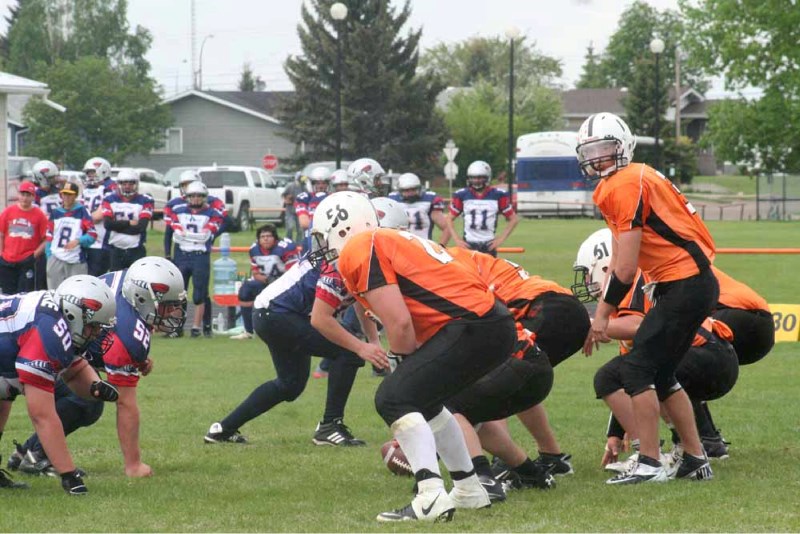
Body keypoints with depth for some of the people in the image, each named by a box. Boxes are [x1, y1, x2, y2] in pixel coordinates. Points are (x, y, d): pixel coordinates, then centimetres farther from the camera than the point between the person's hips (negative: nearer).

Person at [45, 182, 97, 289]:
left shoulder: (82, 212, 1)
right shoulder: (55, 212, 13)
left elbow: (92, 235, -2)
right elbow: (49, 236, 16)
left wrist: (78, 241, -18)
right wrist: (48, 255, 9)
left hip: (76, 262, -3)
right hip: (56, 259, 3)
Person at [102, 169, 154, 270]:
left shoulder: (144, 201, -1)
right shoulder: (110, 200, 4)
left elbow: (141, 227, -12)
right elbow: (107, 223, -10)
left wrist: (118, 226, -11)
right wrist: (129, 223, -11)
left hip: (136, 250, -1)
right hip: (115, 250, 2)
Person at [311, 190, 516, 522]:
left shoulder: (358, 251, -5)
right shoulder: (389, 241, 24)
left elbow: (400, 324, -10)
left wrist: (401, 361, 6)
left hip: (473, 328, -9)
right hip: (496, 324, 9)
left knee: (394, 399, -12)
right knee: (421, 400, 25)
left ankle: (431, 498, -24)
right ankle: (469, 491, 35)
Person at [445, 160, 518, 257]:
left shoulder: (498, 196, 0)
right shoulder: (462, 195, 2)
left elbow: (513, 219, 7)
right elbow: (449, 219, 10)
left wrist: (501, 239, -1)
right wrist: (457, 239, -1)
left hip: (489, 245, 0)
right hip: (468, 245, 0)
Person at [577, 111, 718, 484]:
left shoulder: (626, 184, -14)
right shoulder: (625, 183, 16)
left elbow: (625, 269, -16)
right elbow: (617, 262, 17)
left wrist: (602, 315, -6)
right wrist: (601, 316, 13)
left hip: (685, 283, -10)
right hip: (697, 284, 10)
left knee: (638, 369, -9)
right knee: (660, 374, 15)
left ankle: (649, 463, -9)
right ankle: (695, 460, 19)